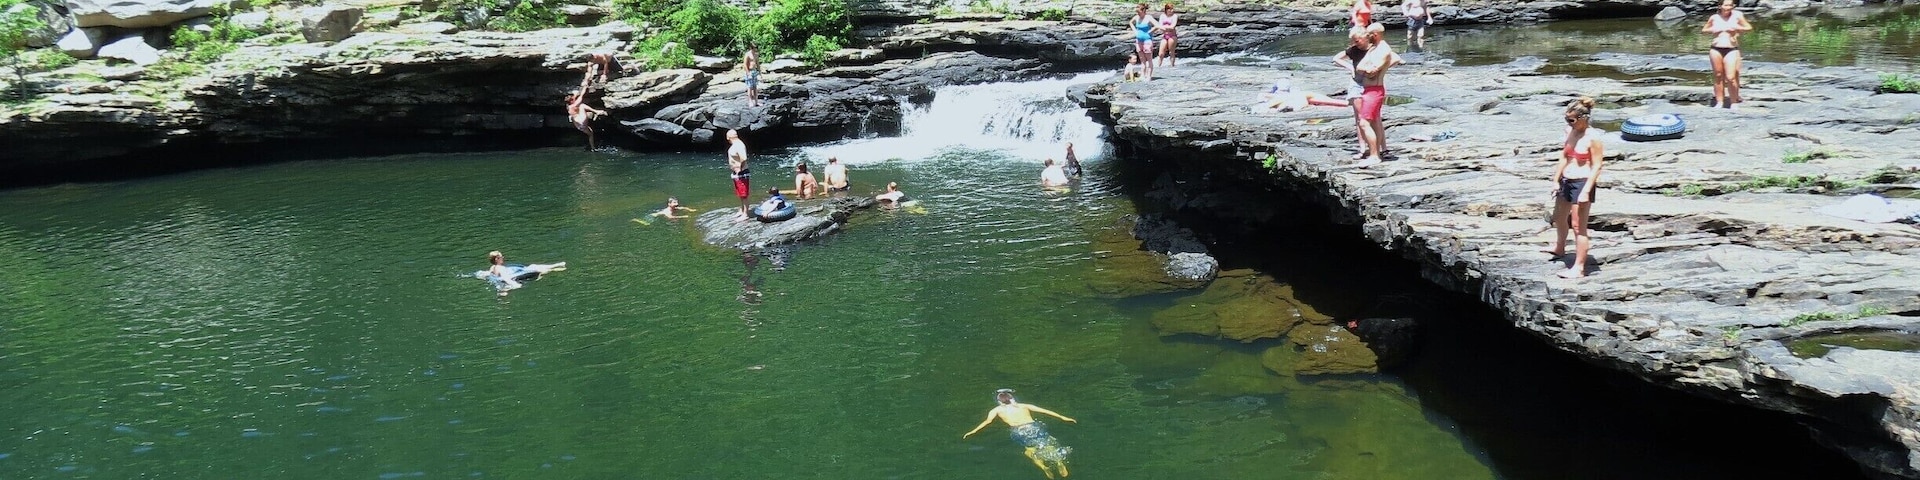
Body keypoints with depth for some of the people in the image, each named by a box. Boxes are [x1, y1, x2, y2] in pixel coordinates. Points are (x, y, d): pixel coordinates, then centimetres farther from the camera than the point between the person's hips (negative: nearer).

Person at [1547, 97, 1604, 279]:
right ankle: (1559, 248, 52)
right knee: (1559, 217, 27)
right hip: (1566, 181, 9)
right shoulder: (1570, 131, 4)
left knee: (1578, 226, -5)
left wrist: (1586, 191, -21)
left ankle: (1579, 268, 1)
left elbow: (1596, 167, -17)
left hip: (1582, 183, -9)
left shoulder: (1593, 138, -18)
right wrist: (1556, 180, 12)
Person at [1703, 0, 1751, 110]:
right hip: (1716, 49, 2)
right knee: (1718, 76, 6)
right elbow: (1704, 30, 18)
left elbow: (1749, 28, 7)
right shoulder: (1714, 17, 5)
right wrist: (1713, 30, -2)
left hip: (1731, 50, -2)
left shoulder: (1737, 15, 1)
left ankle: (1734, 102, 3)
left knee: (1731, 78, -9)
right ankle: (1719, 102, 13)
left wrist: (1736, 28, -9)